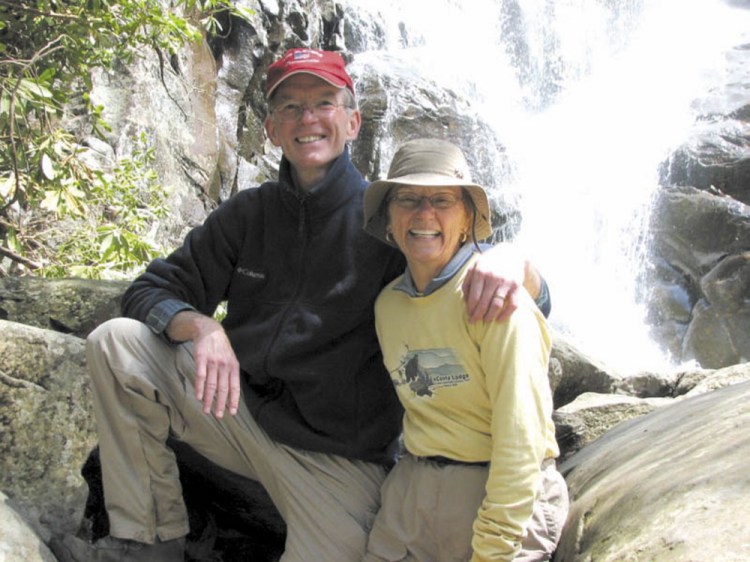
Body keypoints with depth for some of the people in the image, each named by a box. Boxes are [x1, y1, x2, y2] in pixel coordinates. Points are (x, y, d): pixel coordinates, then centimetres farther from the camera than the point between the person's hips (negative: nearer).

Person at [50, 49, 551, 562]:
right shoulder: (249, 213, 4)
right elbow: (154, 290, 4)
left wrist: (504, 266, -37)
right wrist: (199, 326, -20)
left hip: (338, 458, -3)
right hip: (240, 409, 4)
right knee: (116, 341, -10)